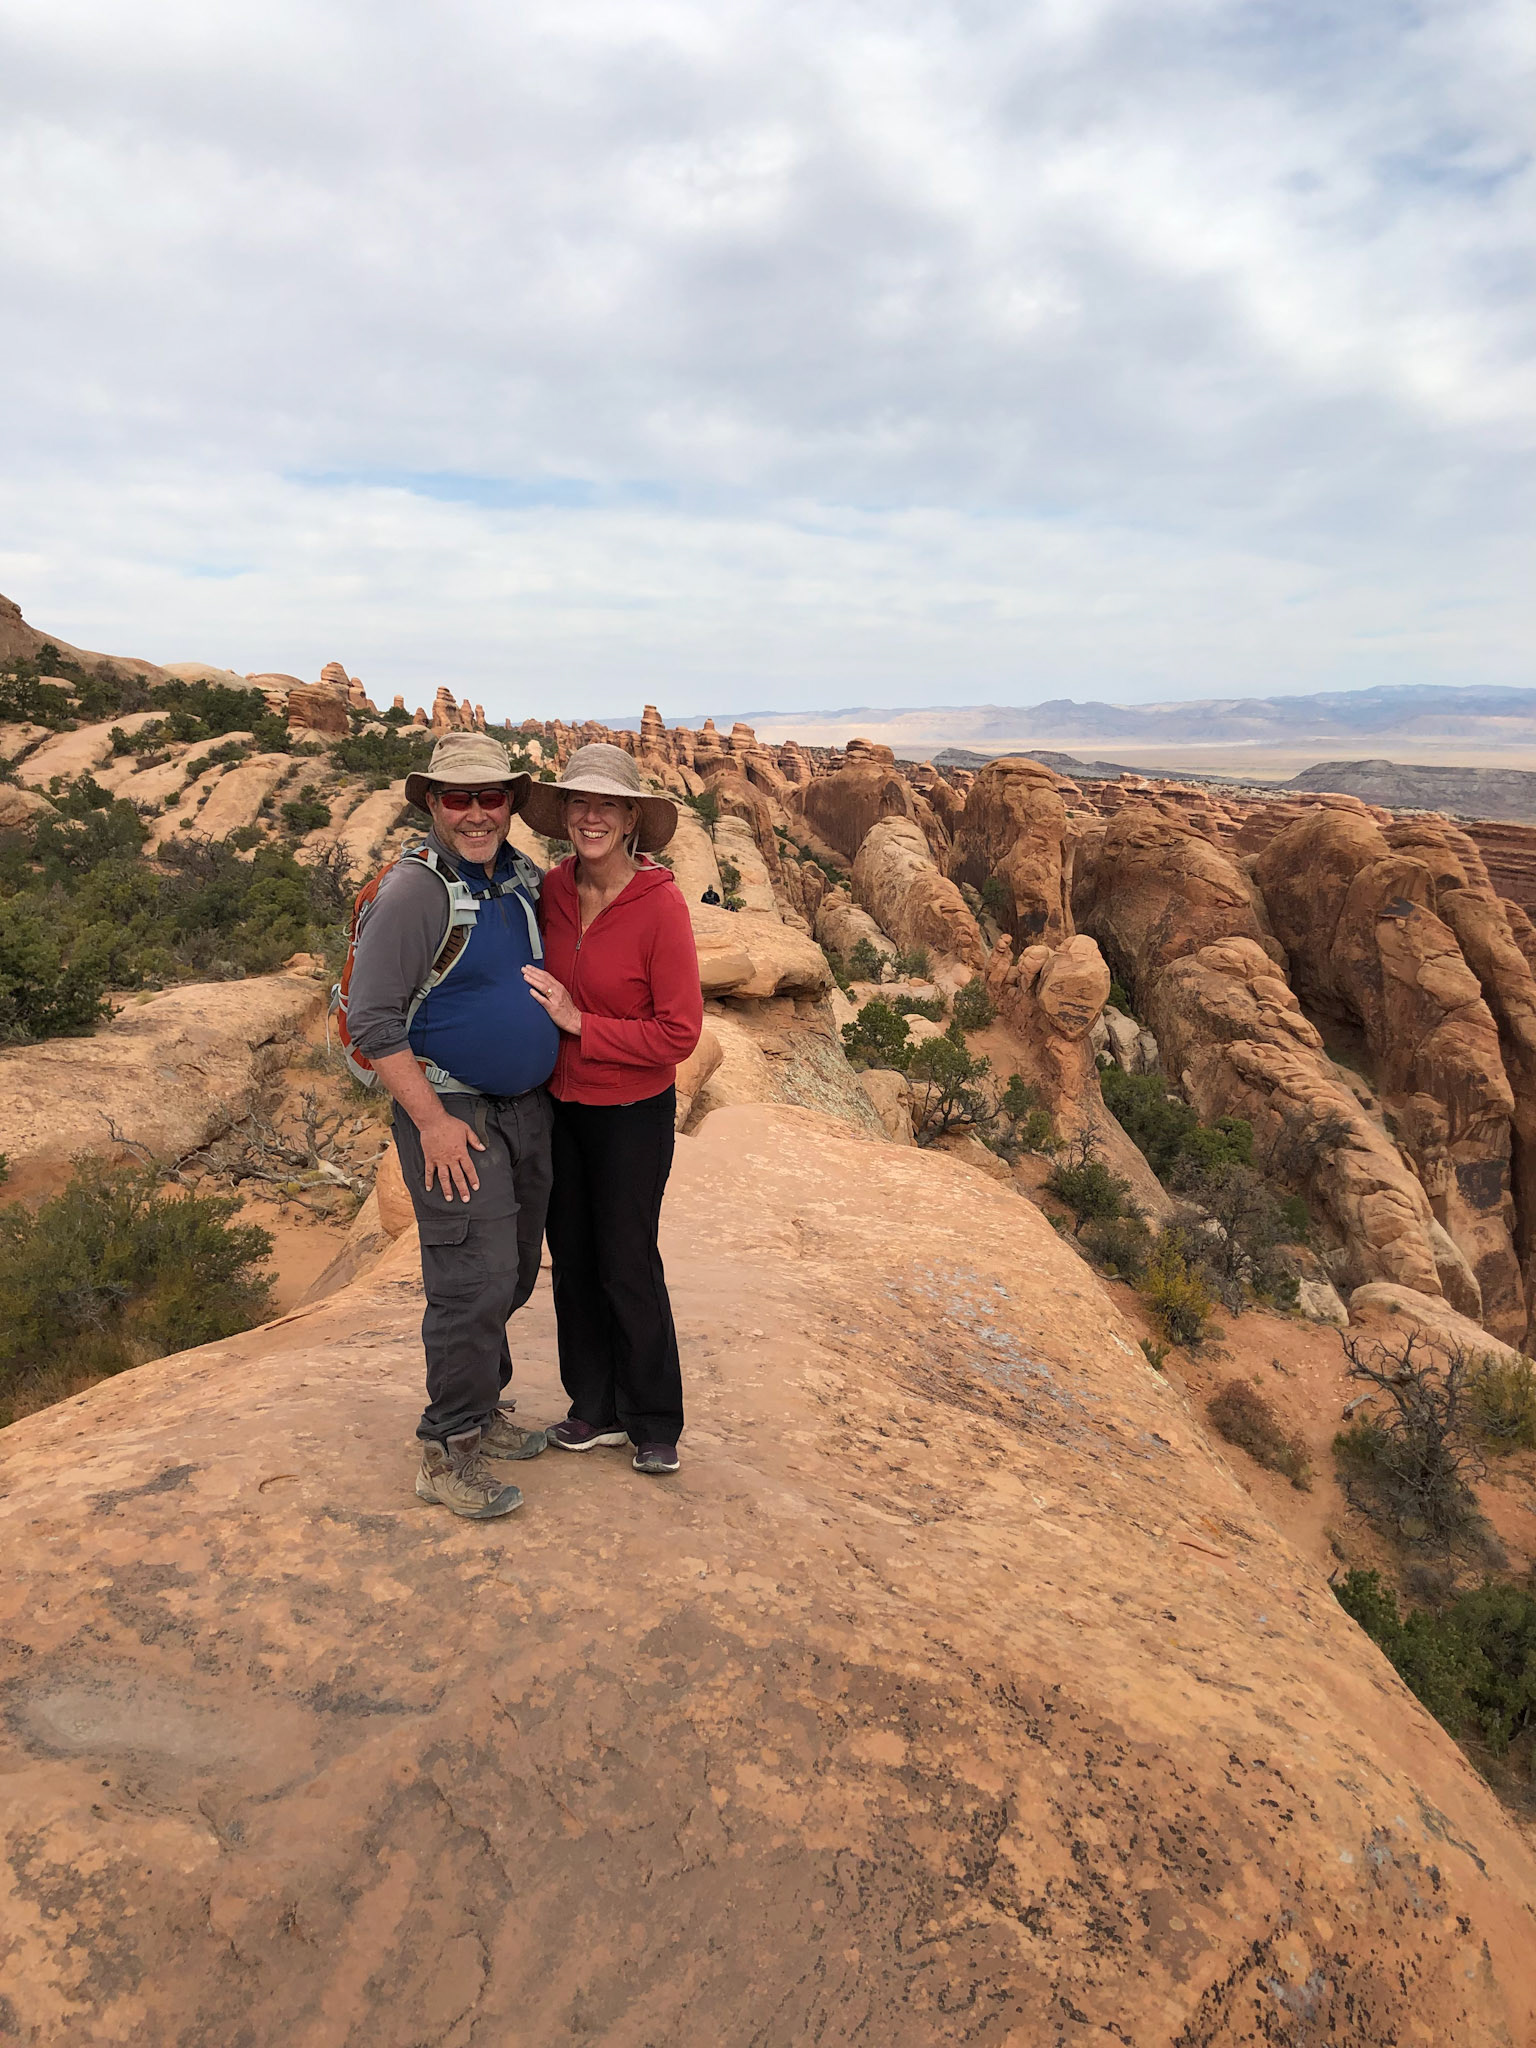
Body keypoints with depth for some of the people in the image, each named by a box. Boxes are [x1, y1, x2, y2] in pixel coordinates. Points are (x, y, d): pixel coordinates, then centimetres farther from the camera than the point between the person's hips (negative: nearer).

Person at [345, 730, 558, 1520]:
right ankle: (447, 1453, 8)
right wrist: (433, 1121, -20)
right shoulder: (413, 891, -15)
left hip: (527, 1106, 8)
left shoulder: (523, 879, 8)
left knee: (514, 1271, 16)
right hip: (451, 1112, -8)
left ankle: (479, 1406, 34)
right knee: (474, 1280, -7)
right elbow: (373, 1021, -18)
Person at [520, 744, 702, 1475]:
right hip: (560, 1104, 6)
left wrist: (579, 1023, -21)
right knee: (572, 1258, 14)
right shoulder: (552, 889, -3)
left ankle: (655, 1422, 26)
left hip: (632, 1113, -5)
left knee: (628, 1266, 5)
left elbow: (679, 1034, -18)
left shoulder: (660, 906, -19)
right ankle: (597, 1408, 33)